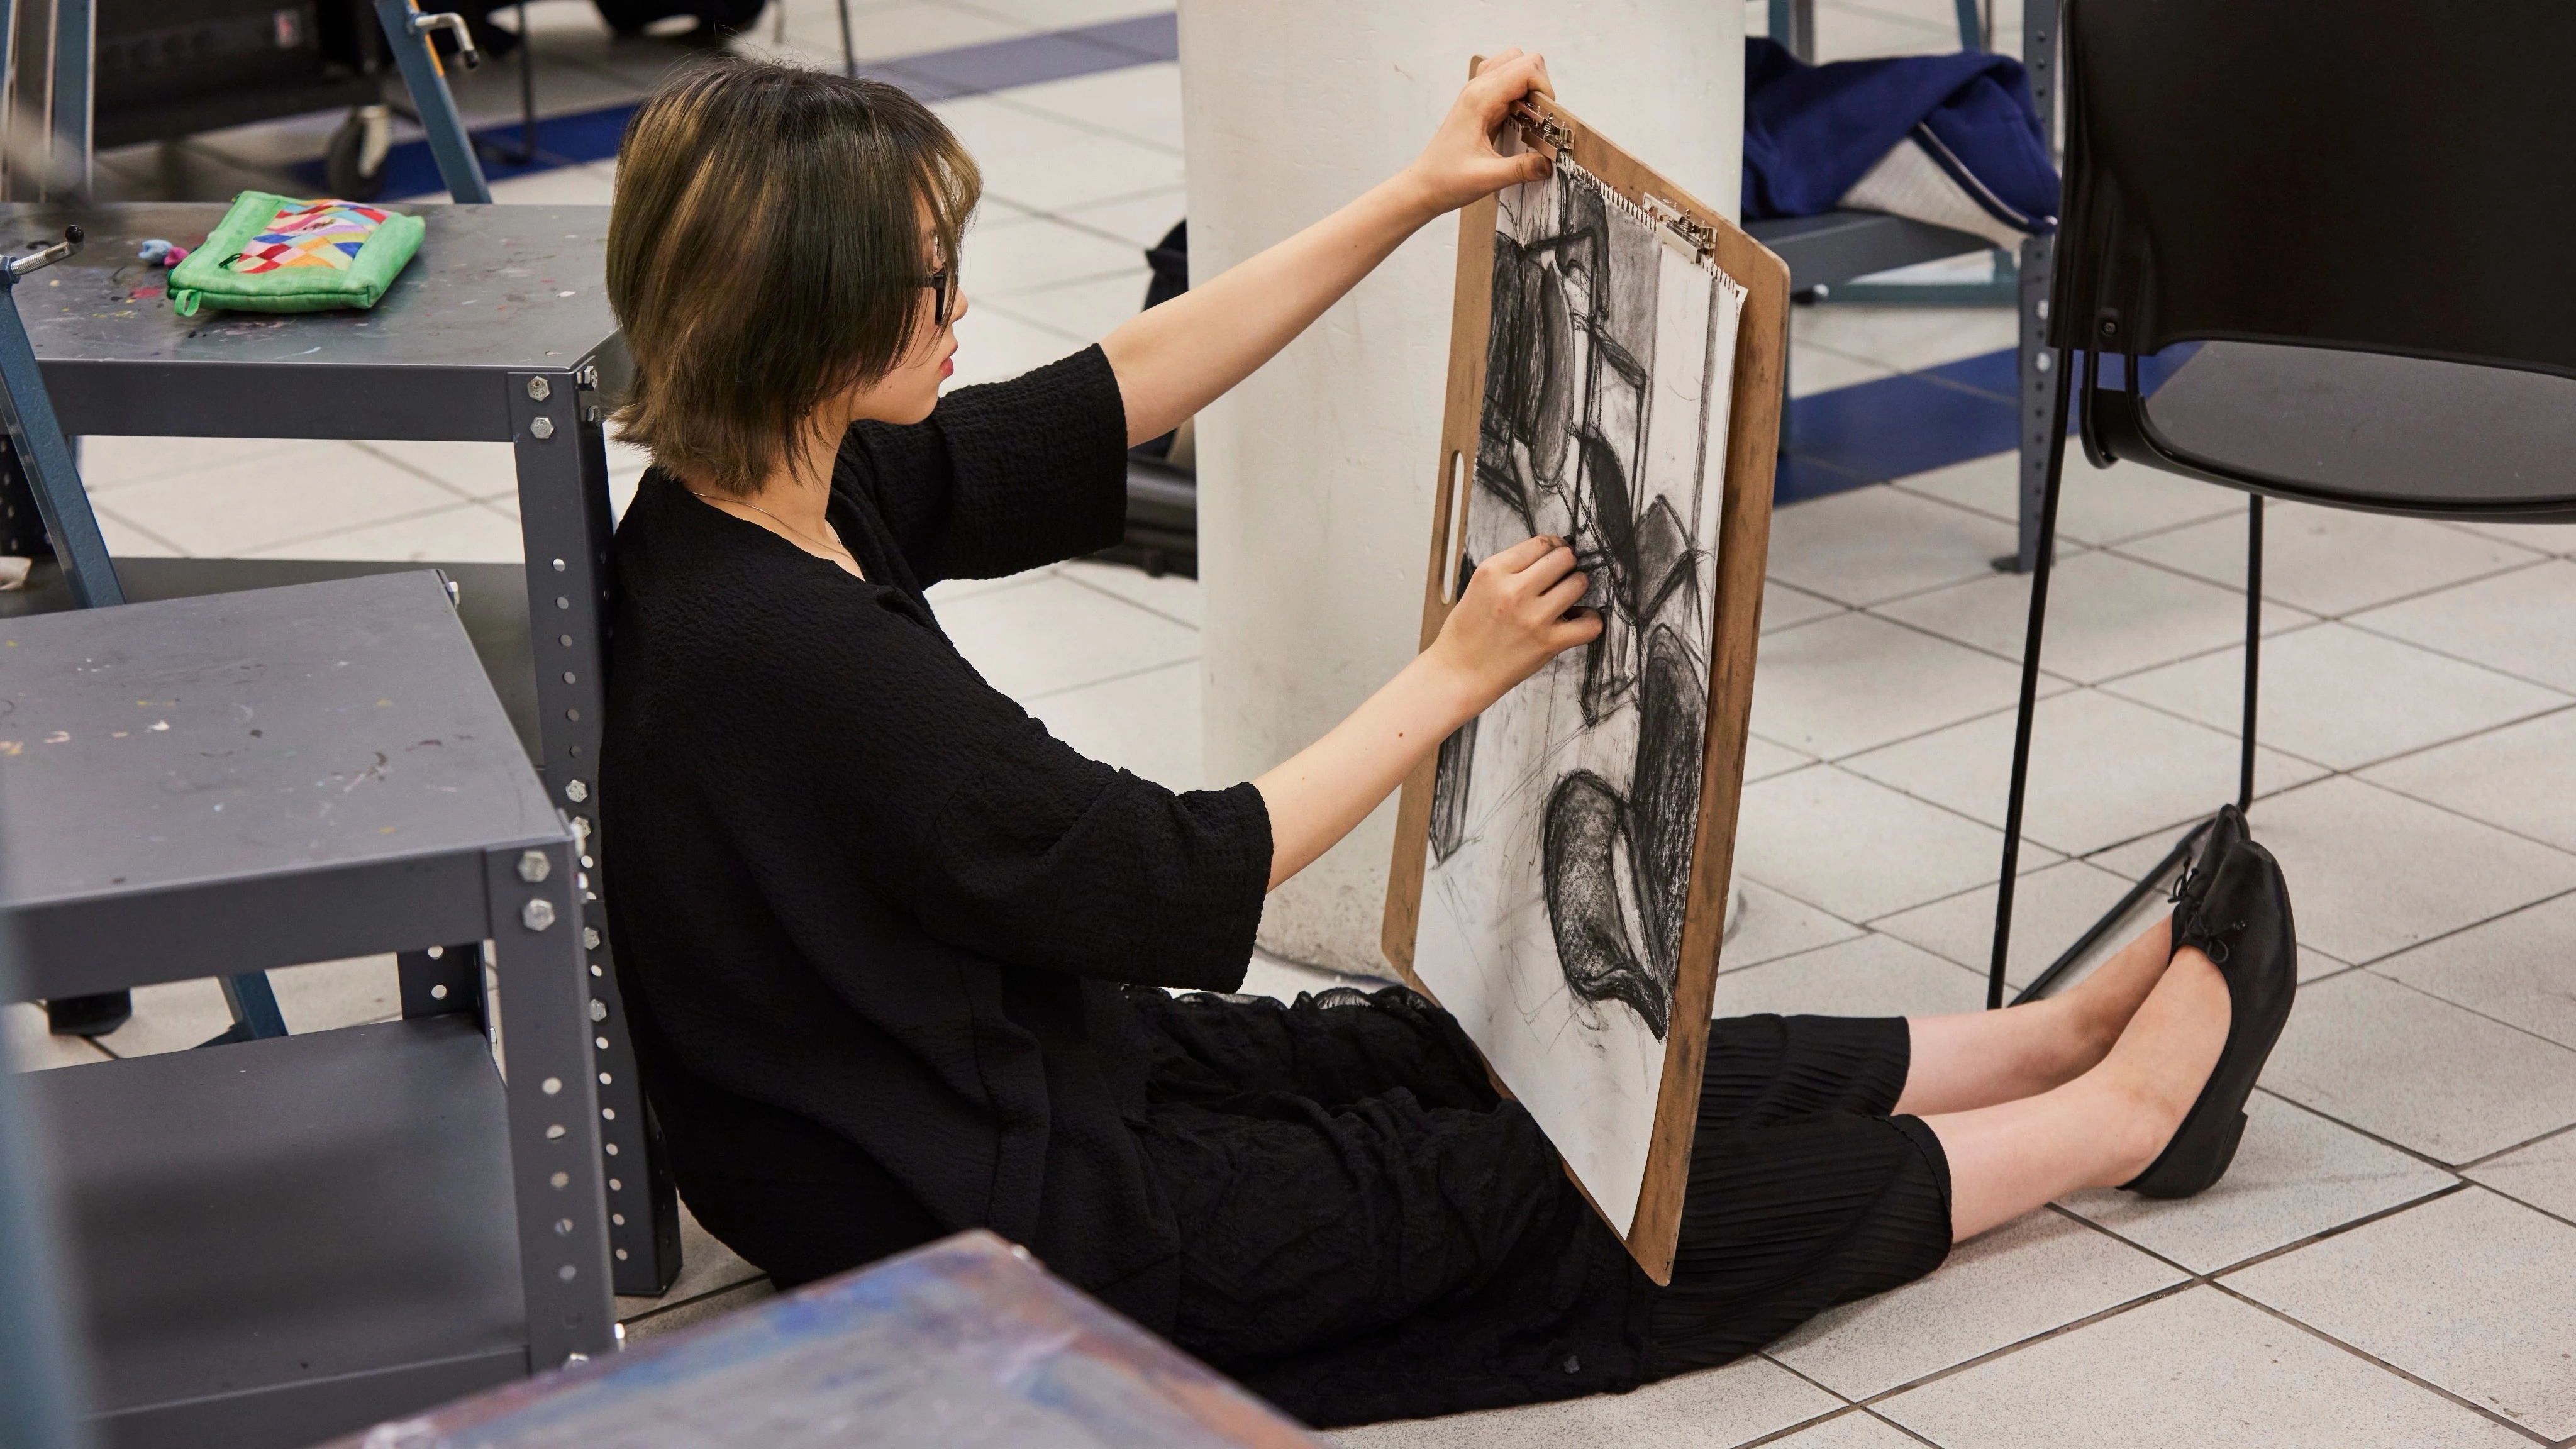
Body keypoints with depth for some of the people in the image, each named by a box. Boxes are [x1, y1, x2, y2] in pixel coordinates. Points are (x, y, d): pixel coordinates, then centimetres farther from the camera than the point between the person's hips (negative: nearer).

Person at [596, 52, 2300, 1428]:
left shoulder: (766, 498, -4)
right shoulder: (790, 659, -32)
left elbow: (1101, 408, 6)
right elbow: (1186, 880, -22)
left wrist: (1414, 201, 6)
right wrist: (1458, 675, -11)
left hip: (1035, 1062, 9)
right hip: (1002, 1226, -9)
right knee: (1540, 1186, 4)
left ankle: (2057, 1039, 24)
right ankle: (2115, 1117, 18)